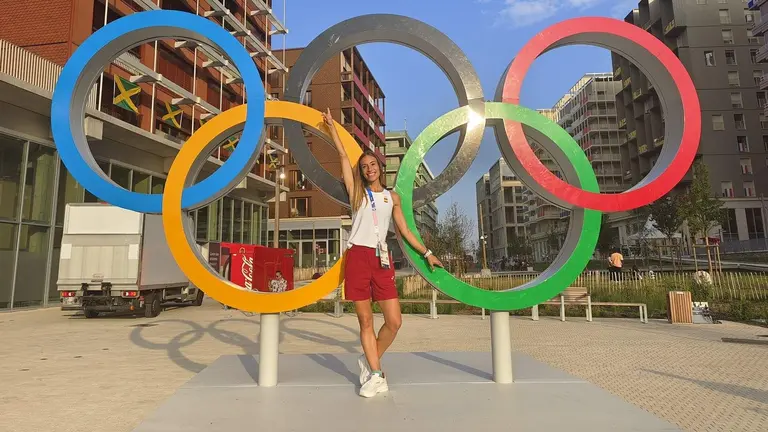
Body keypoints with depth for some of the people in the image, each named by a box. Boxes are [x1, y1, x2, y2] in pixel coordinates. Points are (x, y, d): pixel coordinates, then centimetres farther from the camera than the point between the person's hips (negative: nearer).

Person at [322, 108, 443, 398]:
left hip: (382, 260, 2)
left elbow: (404, 230, 17)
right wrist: (331, 126, 13)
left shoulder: (392, 196, 15)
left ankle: (369, 363, 19)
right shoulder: (356, 192, 10)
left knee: (394, 321, -5)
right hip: (358, 257, -1)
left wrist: (426, 253, 15)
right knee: (365, 321, 3)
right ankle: (376, 373, 15)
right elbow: (343, 156, 9)